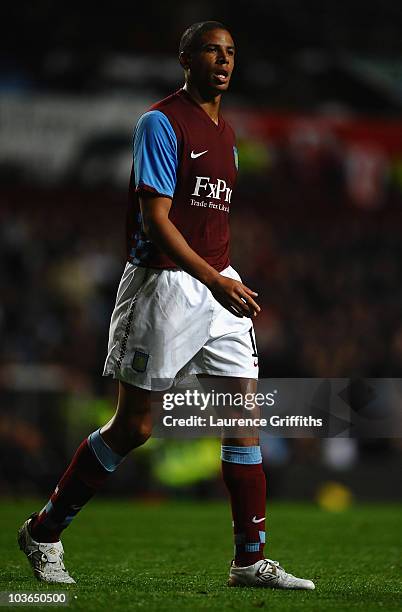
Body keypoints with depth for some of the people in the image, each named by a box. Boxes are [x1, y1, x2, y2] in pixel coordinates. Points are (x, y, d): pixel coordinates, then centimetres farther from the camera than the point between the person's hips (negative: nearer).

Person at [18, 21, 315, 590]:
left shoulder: (225, 132, 17)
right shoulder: (162, 122, -9)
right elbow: (156, 219, -16)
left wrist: (228, 280, 18)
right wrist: (213, 280, -23)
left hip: (219, 283, 8)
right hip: (165, 282, -8)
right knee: (133, 426, -2)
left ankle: (251, 560, 5)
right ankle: (42, 532, 13)